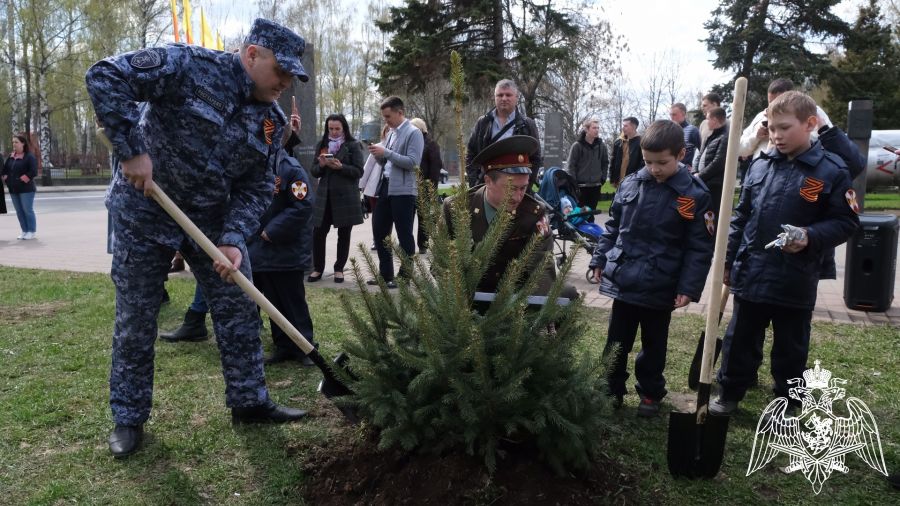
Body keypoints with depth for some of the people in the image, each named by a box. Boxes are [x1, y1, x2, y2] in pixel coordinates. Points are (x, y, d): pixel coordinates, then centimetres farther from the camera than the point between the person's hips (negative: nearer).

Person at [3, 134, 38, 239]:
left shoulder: (29, 157, -8)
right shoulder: (11, 156, 12)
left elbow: (33, 172, -15)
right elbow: (5, 169, 19)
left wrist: (22, 180, -14)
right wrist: (6, 179, 5)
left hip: (26, 189, -7)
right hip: (13, 189, 7)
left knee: (27, 210, -4)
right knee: (19, 211, 10)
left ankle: (31, 231, 4)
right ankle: (24, 231, 17)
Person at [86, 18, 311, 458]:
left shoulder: (270, 120, -2)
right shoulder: (190, 66, -19)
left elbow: (256, 188, -2)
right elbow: (104, 75, -24)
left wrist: (234, 240, -16)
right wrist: (132, 150, -28)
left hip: (214, 220, 5)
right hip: (145, 213, -5)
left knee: (239, 310, 6)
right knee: (135, 319, 5)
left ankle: (249, 401, 22)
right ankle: (128, 418, 21)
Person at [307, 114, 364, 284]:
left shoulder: (353, 145, 0)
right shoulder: (321, 145, 12)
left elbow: (358, 171, -5)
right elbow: (314, 171, 11)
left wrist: (340, 167, -19)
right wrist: (321, 165, -11)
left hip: (346, 197, -3)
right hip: (324, 196, 3)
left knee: (344, 234, 4)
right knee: (318, 233, 0)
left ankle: (339, 269, 17)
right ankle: (318, 268, 13)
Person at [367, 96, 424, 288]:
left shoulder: (413, 133, -8)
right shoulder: (391, 133, 15)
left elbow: (413, 162, -18)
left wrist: (386, 153, -19)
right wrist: (378, 154, -1)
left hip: (403, 191, -8)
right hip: (385, 188, 9)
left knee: (404, 235, 1)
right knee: (380, 231, 12)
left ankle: (405, 276, 11)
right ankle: (385, 274, 24)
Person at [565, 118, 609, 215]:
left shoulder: (601, 146, 6)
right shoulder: (577, 146, -6)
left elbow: (605, 163, 17)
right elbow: (571, 165, -5)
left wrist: (603, 178, 9)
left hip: (596, 186, 4)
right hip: (580, 186, -3)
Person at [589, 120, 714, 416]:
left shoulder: (695, 196, -10)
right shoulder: (630, 184, 0)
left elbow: (699, 248, -9)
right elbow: (613, 227, 11)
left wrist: (689, 287, -14)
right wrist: (600, 259, 9)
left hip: (660, 287, -3)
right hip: (623, 279, 3)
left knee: (653, 346, 15)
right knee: (616, 343, 13)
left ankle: (651, 393, 33)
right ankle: (612, 389, 29)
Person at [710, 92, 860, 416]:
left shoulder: (831, 171, -8)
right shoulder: (759, 166, 4)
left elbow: (846, 222, -5)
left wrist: (810, 237, -23)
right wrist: (728, 259, 10)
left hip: (795, 281, -3)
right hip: (750, 275, 4)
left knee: (790, 348, 13)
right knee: (740, 341, 15)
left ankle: (787, 403, 30)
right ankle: (730, 393, 31)